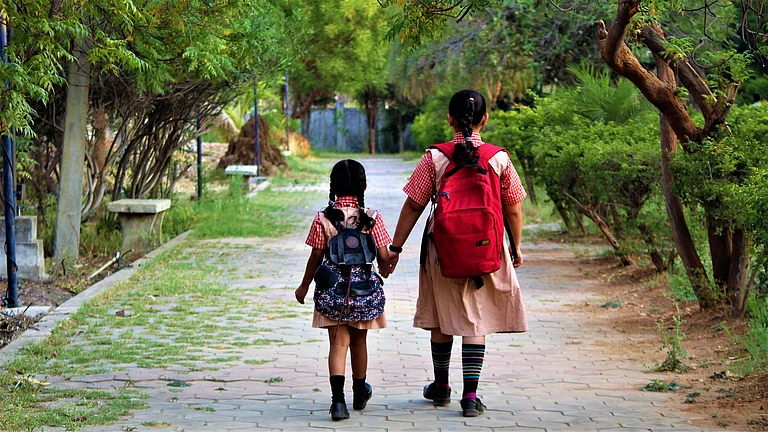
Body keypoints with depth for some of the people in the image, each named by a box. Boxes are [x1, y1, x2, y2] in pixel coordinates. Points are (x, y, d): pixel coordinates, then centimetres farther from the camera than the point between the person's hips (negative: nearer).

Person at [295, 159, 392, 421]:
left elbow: (315, 258, -2)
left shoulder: (323, 219, -7)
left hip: (331, 291, -1)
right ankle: (360, 393, 36)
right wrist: (384, 272, 19)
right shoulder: (372, 218, -7)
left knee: (338, 343, 0)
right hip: (364, 289, 1)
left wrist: (304, 286, 13)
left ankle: (338, 398, -17)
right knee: (358, 341, 18)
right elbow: (384, 257, -4)